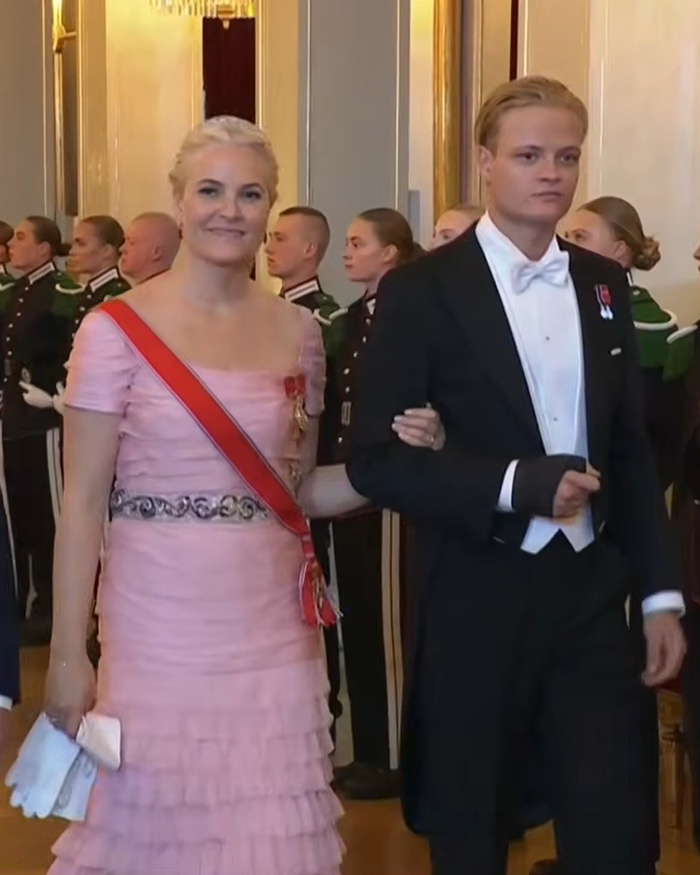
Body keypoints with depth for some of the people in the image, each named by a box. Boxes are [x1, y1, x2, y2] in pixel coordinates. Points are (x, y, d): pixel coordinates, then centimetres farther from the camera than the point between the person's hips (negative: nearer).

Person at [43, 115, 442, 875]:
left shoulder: (297, 331, 5)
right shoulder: (117, 329, -7)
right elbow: (82, 502, -6)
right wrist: (67, 653, -8)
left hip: (270, 627, 3)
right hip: (159, 627, -3)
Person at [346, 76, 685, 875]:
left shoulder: (604, 285, 9)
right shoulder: (421, 290, -7)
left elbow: (630, 450, 12)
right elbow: (375, 461, -12)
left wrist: (661, 591, 6)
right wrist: (517, 485, -22)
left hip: (593, 592, 4)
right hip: (477, 603, -4)